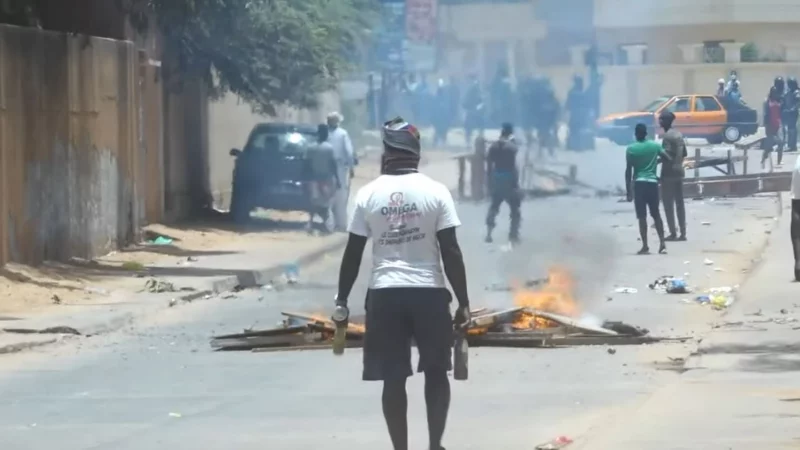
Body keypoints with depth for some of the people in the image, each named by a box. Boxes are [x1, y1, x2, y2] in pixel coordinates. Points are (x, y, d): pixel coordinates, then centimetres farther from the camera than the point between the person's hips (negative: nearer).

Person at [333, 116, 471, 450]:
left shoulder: (368, 194, 1)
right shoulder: (435, 192, -3)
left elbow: (353, 254, 3)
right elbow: (451, 252, -6)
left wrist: (342, 300, 13)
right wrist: (463, 302, -1)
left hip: (384, 293, 1)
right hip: (428, 292, -1)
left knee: (393, 378, 6)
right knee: (436, 372, 15)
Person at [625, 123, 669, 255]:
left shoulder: (631, 149, -3)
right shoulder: (655, 146, 3)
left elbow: (628, 171, -4)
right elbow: (668, 159, 5)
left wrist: (628, 190, 0)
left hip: (639, 183, -3)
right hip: (653, 182, 3)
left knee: (642, 216, -2)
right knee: (656, 214, 13)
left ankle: (645, 246, -6)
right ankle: (662, 243, 7)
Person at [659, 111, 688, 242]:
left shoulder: (667, 136, -14)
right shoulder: (679, 134, 12)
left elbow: (667, 155, -20)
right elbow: (684, 153, 15)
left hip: (669, 172, -8)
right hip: (679, 171, 8)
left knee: (668, 203, -4)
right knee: (679, 203, 10)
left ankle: (673, 233, -6)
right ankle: (683, 233, 9)